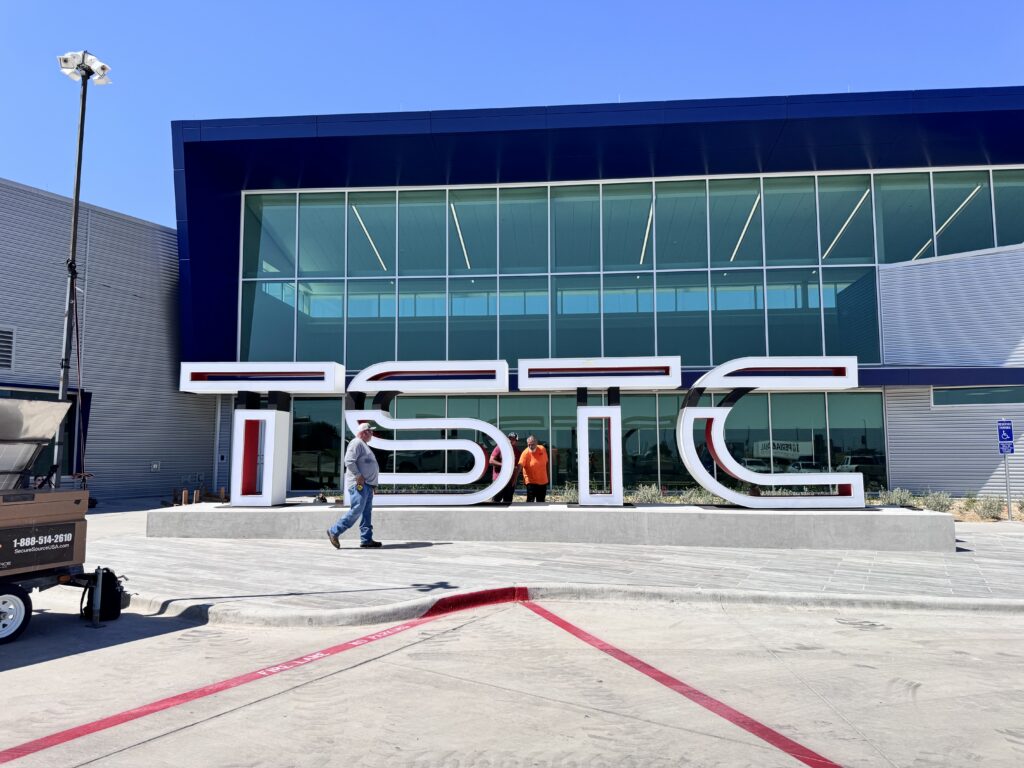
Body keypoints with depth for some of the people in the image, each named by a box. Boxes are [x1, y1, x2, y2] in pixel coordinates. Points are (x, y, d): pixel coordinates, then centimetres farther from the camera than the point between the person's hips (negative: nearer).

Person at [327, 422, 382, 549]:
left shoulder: (364, 445, 24)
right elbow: (349, 461, -19)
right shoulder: (356, 443, -7)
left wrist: (373, 484, 20)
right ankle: (334, 531, -3)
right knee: (356, 511, -12)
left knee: (367, 513, 6)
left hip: (367, 485, 10)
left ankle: (366, 540, 6)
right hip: (358, 484, -10)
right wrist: (359, 476, -20)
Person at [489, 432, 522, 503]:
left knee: (508, 501, 8)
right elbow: (491, 461, -8)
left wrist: (515, 479, -6)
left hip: (511, 481, 3)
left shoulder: (518, 452, 5)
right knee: (496, 499, -1)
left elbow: (518, 467, 4)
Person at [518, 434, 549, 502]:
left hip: (543, 481, 5)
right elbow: (519, 466, -28)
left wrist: (547, 475, 15)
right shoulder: (525, 453, -18)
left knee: (541, 501, 16)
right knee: (530, 500, -12)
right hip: (531, 481, -5)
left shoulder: (542, 449, -3)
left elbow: (546, 462, 12)